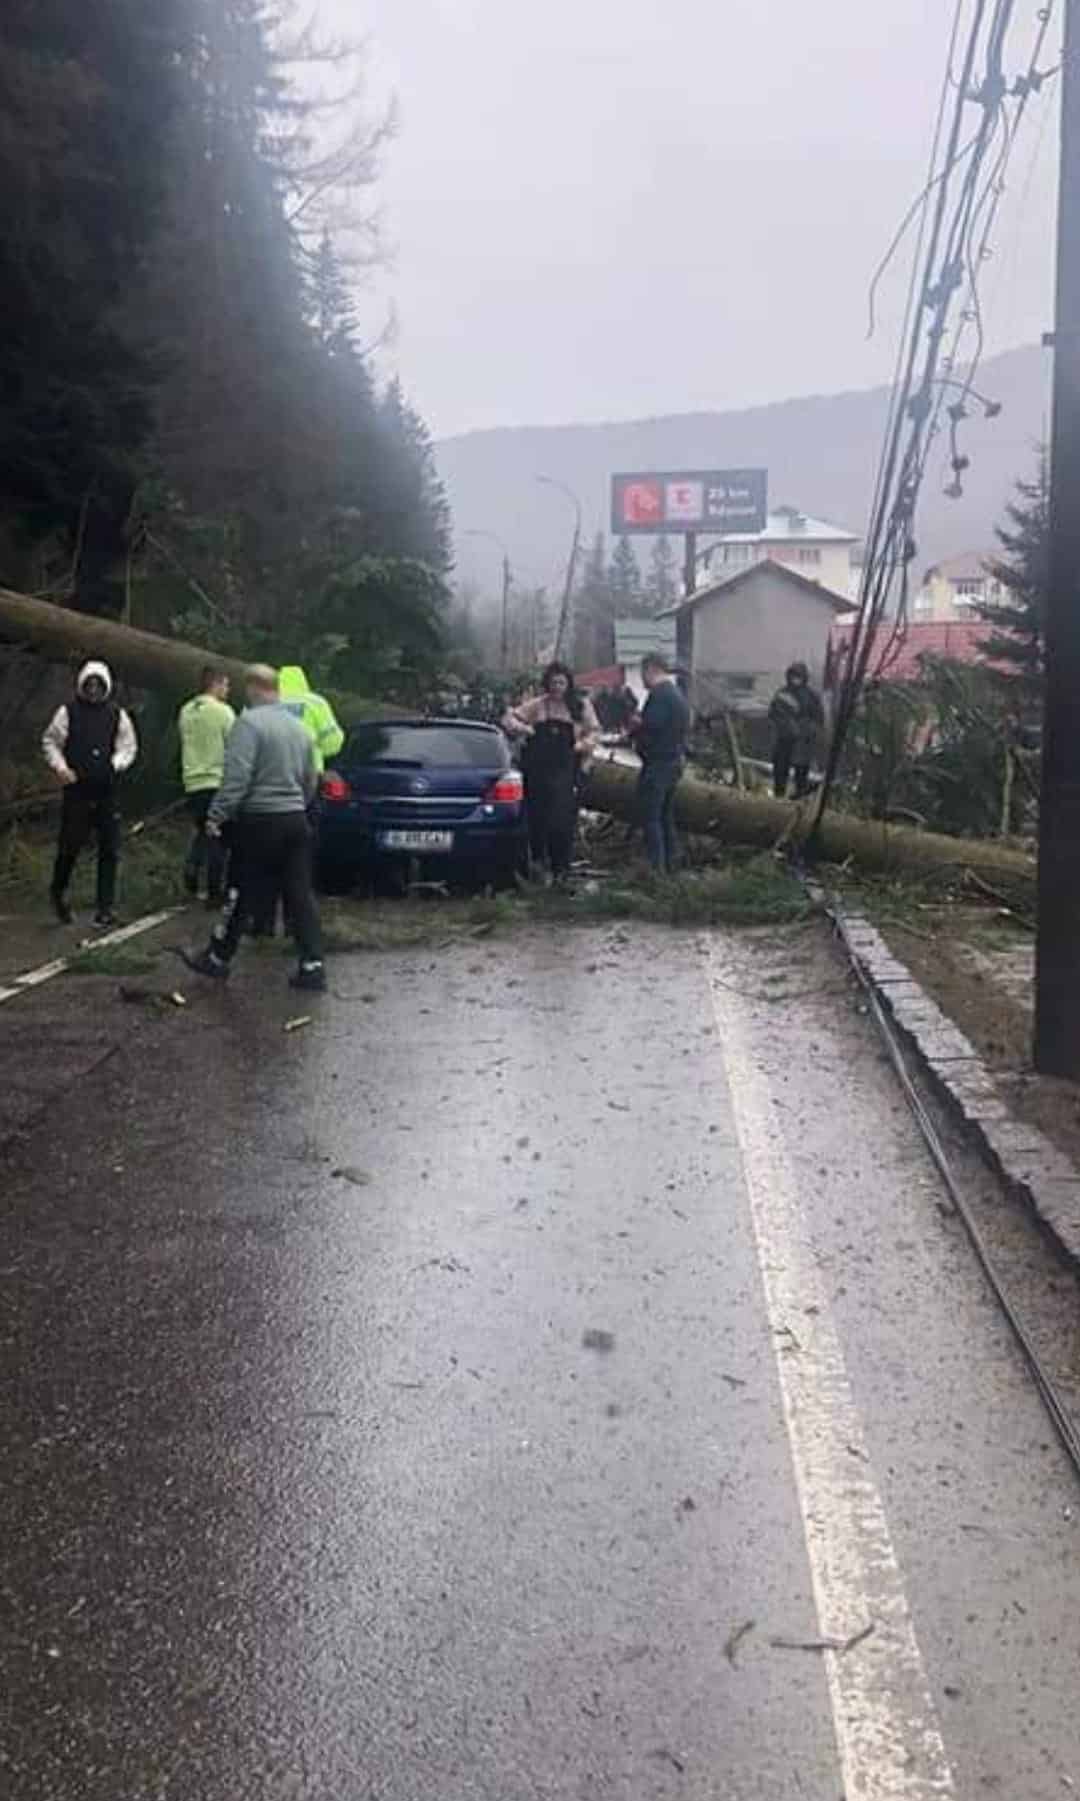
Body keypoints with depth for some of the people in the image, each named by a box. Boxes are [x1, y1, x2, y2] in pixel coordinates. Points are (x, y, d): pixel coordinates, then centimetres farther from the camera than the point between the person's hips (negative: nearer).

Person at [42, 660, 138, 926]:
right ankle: (57, 892, 29)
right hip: (76, 791, -2)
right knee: (69, 846, 2)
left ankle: (105, 907, 10)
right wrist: (60, 767, -9)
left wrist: (117, 764, -10)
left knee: (109, 851, 2)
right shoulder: (68, 712, -1)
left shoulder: (117, 714, 4)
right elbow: (50, 742, 5)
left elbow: (129, 746, 9)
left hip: (106, 792, 2)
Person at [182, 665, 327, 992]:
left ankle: (217, 959, 19)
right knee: (300, 895, 5)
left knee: (242, 895, 5)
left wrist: (217, 815, -15)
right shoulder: (298, 726, 13)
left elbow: (237, 777, -20)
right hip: (296, 820, 6)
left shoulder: (249, 722, -11)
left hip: (259, 822, -6)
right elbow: (311, 780, 19)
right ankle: (312, 967, 2)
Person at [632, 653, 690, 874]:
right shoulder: (678, 694, 15)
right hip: (675, 762, 10)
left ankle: (655, 867, -7)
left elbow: (651, 726, -25)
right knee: (666, 816, 16)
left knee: (650, 817, -6)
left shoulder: (658, 694, -16)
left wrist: (635, 727, -3)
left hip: (657, 763, -10)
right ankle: (668, 865, 21)